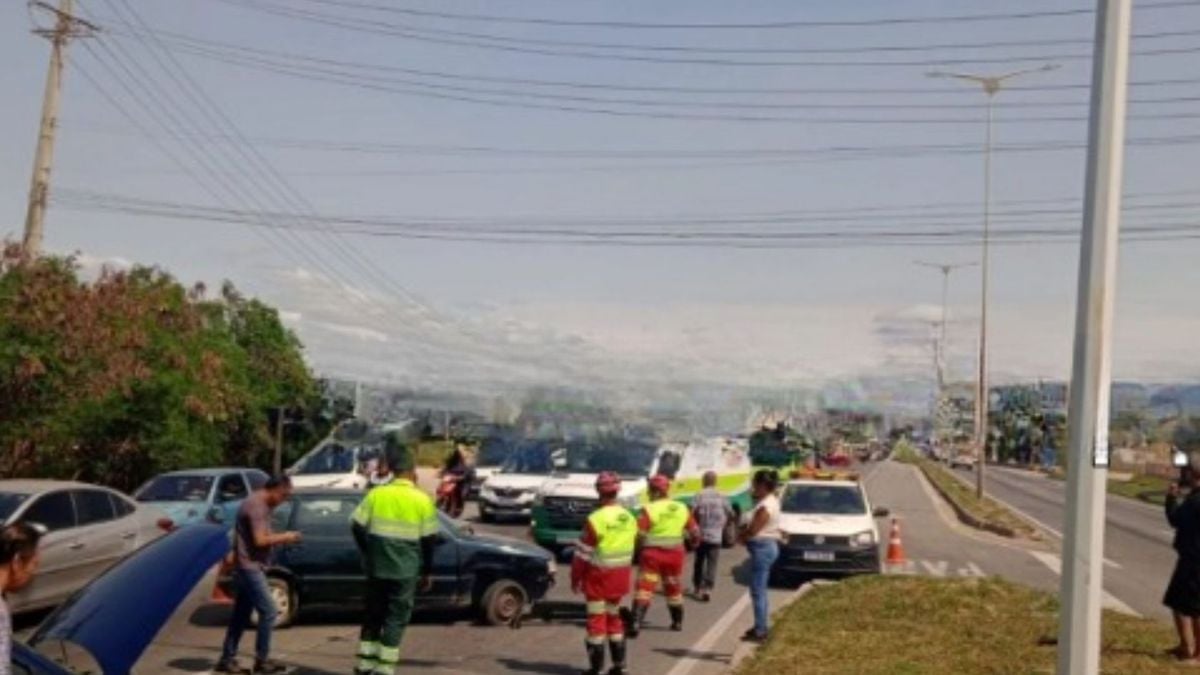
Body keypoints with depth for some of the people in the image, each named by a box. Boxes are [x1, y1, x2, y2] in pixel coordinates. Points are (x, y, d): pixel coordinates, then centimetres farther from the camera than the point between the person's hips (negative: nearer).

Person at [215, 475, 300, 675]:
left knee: (241, 615, 12)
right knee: (268, 611, -7)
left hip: (248, 568, 10)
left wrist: (281, 539, 8)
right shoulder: (257, 505, -17)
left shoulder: (260, 505, 15)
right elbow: (260, 540, -22)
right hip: (250, 567, -10)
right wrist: (285, 537, -12)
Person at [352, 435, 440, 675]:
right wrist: (427, 572, 7)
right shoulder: (422, 500, -6)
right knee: (396, 617, 6)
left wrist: (368, 554, 13)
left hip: (376, 567, 3)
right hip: (405, 570, -3)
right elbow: (428, 539, -3)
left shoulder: (376, 494, -2)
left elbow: (357, 526, -1)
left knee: (373, 612, 16)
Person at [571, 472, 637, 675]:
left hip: (598, 577, -6)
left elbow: (582, 553, -13)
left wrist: (575, 578, -2)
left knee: (597, 620, 2)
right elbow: (631, 551, 10)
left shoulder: (596, 520, -18)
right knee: (614, 617, 18)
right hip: (620, 578, 6)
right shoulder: (629, 518, 2)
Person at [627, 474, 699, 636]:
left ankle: (636, 623, -17)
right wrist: (692, 539, 32)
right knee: (673, 589, 22)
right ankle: (677, 622, 33)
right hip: (675, 554, 5)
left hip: (652, 554, -4)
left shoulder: (649, 509, -11)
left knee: (645, 588, -6)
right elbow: (695, 532, 12)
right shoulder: (682, 509, 5)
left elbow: (638, 533, -18)